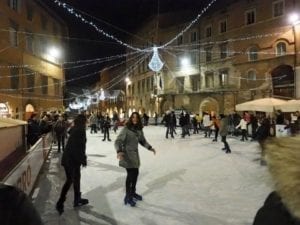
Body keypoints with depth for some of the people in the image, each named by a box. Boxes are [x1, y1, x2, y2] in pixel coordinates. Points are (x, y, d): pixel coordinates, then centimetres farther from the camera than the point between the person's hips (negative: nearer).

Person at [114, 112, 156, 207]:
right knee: (130, 175, -5)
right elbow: (118, 141, -21)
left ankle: (133, 192, 35)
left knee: (135, 173, 14)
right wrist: (119, 151, -37)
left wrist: (149, 147, 7)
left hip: (135, 154, 7)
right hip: (127, 155, -6)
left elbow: (142, 140, 18)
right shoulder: (126, 129, -15)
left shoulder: (139, 129, 4)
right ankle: (128, 197, 11)